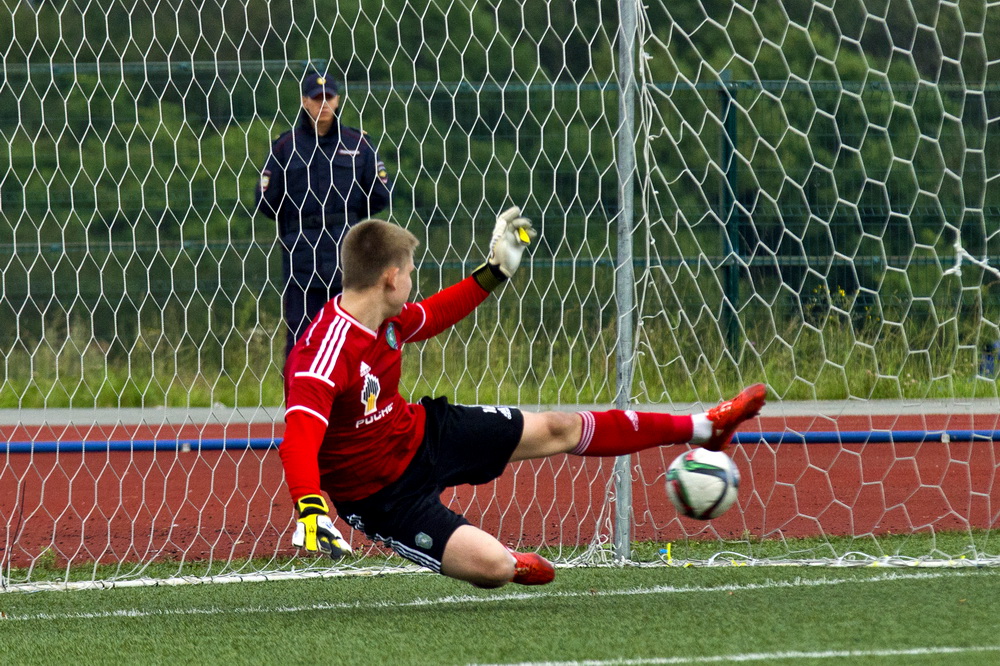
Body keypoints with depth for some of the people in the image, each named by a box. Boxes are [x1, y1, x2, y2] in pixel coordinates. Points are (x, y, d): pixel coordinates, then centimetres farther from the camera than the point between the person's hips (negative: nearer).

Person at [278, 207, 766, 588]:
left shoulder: (386, 318, -7)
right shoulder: (325, 353, -35)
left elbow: (429, 317, 17)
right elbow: (298, 439, -46)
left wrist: (494, 273, 19)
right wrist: (310, 510, -61)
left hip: (422, 431, 8)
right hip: (385, 493, -8)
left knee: (559, 430, 15)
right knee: (494, 568, -23)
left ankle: (702, 427, 31)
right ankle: (514, 562, 19)